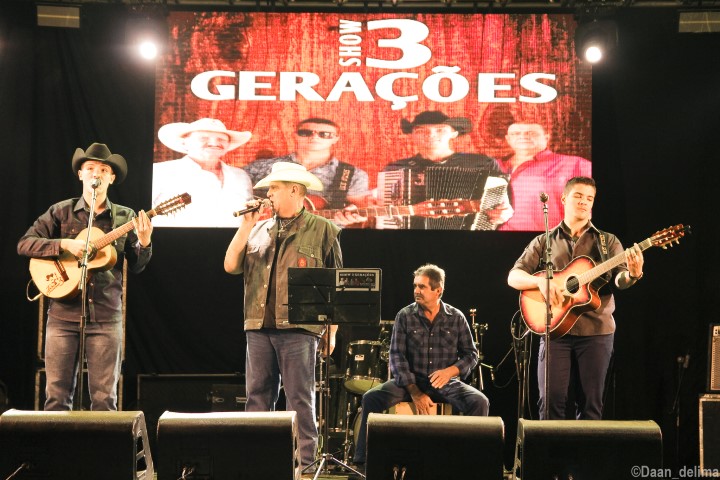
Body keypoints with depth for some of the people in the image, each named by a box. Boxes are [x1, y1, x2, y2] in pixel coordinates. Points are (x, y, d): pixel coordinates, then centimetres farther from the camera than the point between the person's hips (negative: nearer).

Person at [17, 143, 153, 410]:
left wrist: (144, 243, -15)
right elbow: (24, 244, 0)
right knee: (57, 396, 2)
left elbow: (135, 267, 5)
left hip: (106, 317, 0)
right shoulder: (61, 212, 7)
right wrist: (65, 244, -14)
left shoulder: (124, 217, 8)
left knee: (104, 399, 1)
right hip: (63, 314, 0)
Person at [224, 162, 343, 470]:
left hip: (299, 328, -5)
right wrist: (246, 225, 2)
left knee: (300, 399, -2)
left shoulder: (322, 230, 2)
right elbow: (231, 266, 7)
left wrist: (331, 330, -3)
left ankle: (304, 461, 3)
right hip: (259, 327, 5)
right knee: (257, 397, 8)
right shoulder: (260, 230, 16)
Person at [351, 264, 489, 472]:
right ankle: (363, 463, -17)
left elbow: (471, 354, 6)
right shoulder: (405, 316, 0)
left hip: (445, 382, 0)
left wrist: (451, 371, -16)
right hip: (409, 380, 0)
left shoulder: (456, 318, 2)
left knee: (479, 402, -27)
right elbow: (397, 356, -5)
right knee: (372, 398, -25)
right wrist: (414, 392, -16)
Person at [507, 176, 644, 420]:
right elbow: (514, 276, 5)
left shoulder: (607, 241, 11)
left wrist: (632, 274, -26)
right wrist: (540, 281, -15)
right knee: (551, 399, -6)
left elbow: (619, 279, -3)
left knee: (591, 402, 1)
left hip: (597, 330, 0)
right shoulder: (544, 241, 11)